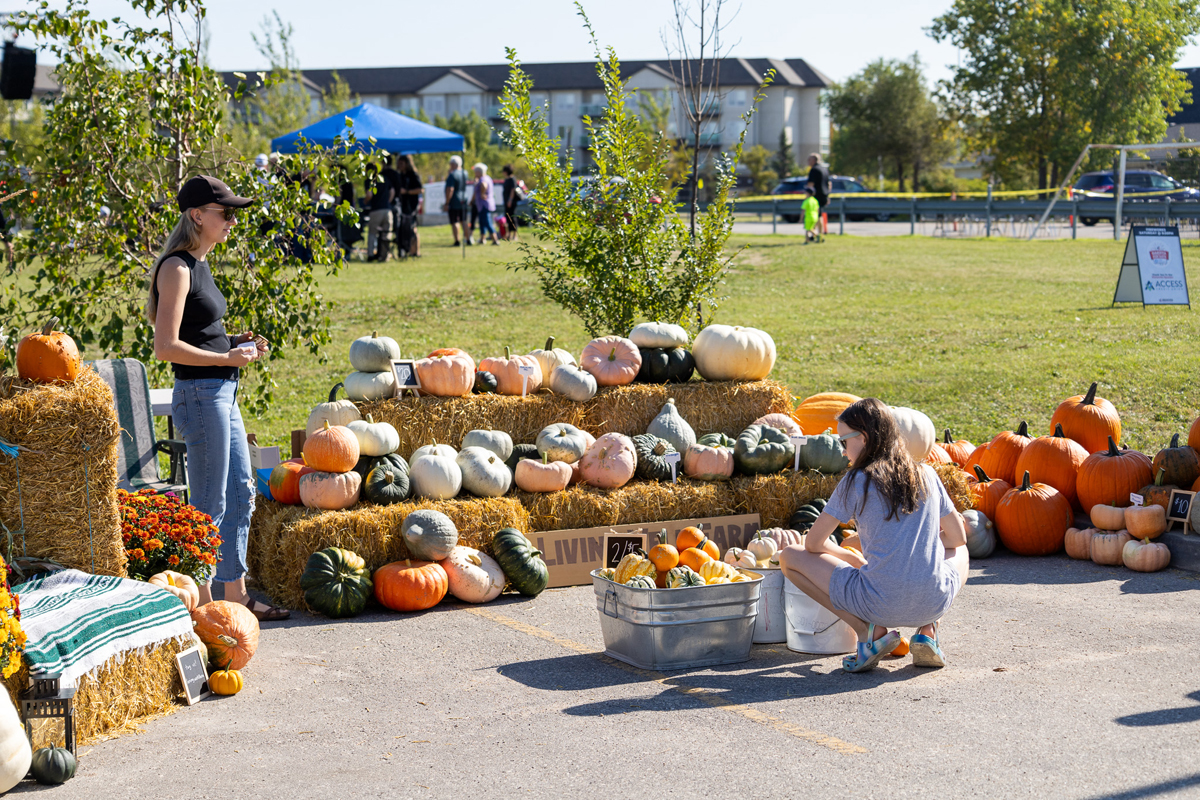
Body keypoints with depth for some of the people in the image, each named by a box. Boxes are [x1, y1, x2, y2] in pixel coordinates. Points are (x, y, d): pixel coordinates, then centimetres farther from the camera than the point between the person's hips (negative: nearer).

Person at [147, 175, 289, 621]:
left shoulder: (199, 264, 14)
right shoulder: (177, 268, -14)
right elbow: (166, 346, -20)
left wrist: (238, 342, 9)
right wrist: (227, 357, -17)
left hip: (223, 394, 10)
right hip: (200, 394, -10)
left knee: (240, 495, 14)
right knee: (209, 505, -3)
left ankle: (236, 597, 22)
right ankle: (204, 605, 6)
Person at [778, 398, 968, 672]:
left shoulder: (858, 482, -3)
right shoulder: (926, 475, 8)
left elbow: (813, 543, 4)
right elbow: (958, 537, 19)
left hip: (881, 605, -4)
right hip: (935, 604, 4)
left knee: (789, 557, 11)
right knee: (959, 551, 39)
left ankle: (870, 631, -2)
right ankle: (927, 631, 12)